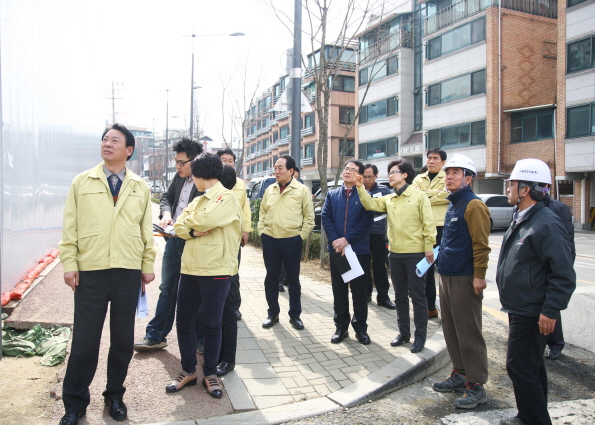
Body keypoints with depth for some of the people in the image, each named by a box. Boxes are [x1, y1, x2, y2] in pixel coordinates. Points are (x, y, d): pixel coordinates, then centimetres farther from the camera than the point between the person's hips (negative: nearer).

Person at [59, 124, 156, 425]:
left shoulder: (141, 188, 9)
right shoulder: (82, 182, 5)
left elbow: (146, 229, 9)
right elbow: (70, 226, 3)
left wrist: (148, 266, 6)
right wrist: (69, 264, -4)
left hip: (129, 273, 2)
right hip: (90, 272, -1)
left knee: (123, 340, 11)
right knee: (84, 341, 4)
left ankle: (115, 395, 30)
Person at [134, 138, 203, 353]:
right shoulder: (179, 178, 6)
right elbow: (166, 198, 15)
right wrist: (166, 213, -6)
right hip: (173, 240, 7)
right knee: (167, 289, 15)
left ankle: (200, 338, 23)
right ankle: (156, 336, 26)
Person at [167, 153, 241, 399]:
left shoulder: (227, 198, -7)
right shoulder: (198, 200, 16)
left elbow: (206, 220, -23)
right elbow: (178, 226, 8)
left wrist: (188, 220, -2)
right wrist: (192, 231, -13)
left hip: (216, 271, -7)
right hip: (190, 268, 7)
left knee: (212, 324, 5)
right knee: (183, 322, 10)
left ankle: (210, 373, 22)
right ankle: (188, 371, 26)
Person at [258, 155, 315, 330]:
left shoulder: (302, 190, -3)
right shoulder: (269, 190, 9)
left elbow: (309, 217, -1)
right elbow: (263, 213, 16)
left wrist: (301, 236, -6)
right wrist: (261, 231, 6)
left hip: (292, 240, -3)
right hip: (270, 240, 3)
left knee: (293, 279, 7)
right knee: (271, 278, 9)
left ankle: (295, 315, 21)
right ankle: (272, 313, 24)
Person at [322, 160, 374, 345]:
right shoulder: (332, 195, 10)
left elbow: (367, 220, -10)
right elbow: (325, 217, 0)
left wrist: (347, 239, -17)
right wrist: (335, 240, -14)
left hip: (359, 249, -3)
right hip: (336, 249, 3)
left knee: (359, 291, 6)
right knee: (339, 290, 9)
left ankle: (361, 328, 19)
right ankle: (341, 326, 21)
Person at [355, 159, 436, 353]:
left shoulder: (419, 196, -4)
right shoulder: (389, 199, 11)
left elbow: (428, 223, -7)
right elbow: (371, 205, -3)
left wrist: (429, 246, -12)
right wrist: (360, 188, -11)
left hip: (415, 253, -5)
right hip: (395, 253, 6)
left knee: (417, 295, 3)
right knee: (400, 295, 14)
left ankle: (420, 335, 15)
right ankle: (403, 332, 27)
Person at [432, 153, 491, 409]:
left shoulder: (473, 205, -13)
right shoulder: (452, 205, 14)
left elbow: (481, 244, -18)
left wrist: (479, 276, -20)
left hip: (464, 279, -9)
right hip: (447, 276, 9)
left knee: (468, 333, -1)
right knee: (451, 330, 16)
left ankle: (476, 386, 10)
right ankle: (460, 374, 30)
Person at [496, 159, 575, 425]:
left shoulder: (546, 224, -21)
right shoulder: (520, 220, 10)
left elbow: (564, 274, -23)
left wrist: (550, 311, -22)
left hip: (532, 314, -10)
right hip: (520, 310, 10)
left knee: (520, 368, -3)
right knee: (531, 367, 20)